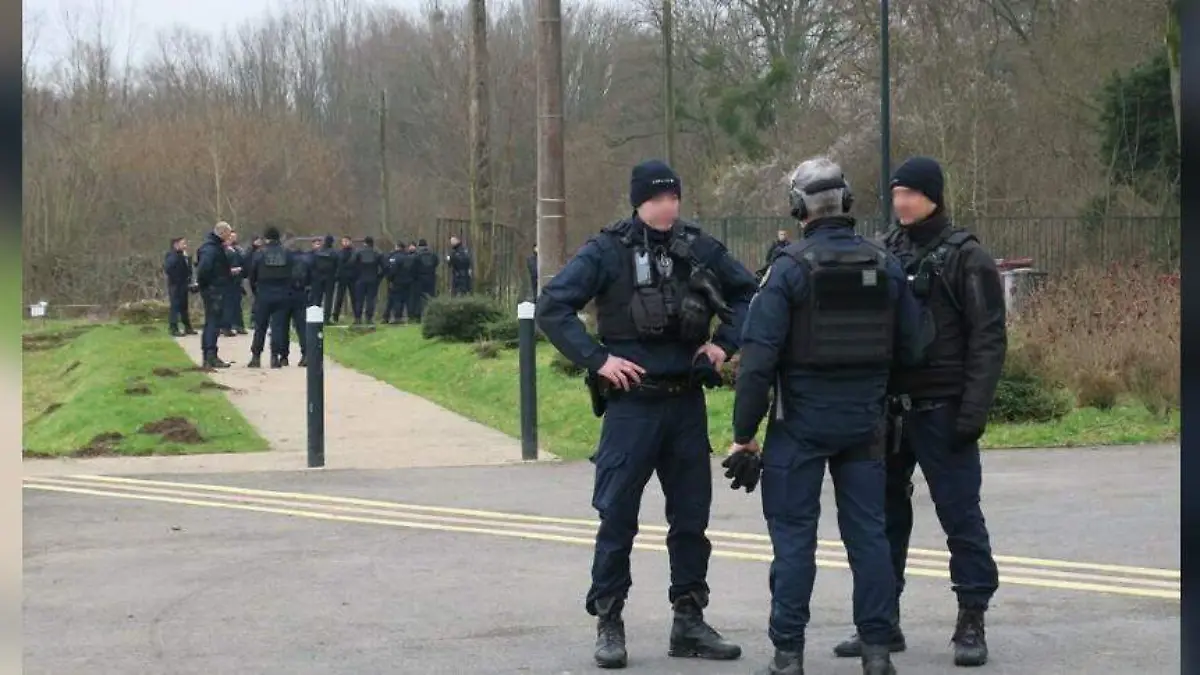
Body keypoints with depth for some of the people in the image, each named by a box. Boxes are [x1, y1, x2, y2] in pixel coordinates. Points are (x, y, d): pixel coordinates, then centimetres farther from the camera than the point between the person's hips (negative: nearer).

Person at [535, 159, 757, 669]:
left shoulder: (698, 248, 4)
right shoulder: (608, 251, -7)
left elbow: (746, 293, 18)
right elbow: (552, 306, -10)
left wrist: (724, 343, 5)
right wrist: (596, 359, -14)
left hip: (687, 402, 4)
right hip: (631, 402, -4)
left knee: (691, 516, 10)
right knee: (617, 517, 0)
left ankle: (689, 622, 21)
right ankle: (608, 625, 10)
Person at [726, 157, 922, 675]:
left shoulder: (789, 268, -10)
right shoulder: (886, 267, 3)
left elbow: (759, 357, -13)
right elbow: (910, 349, 6)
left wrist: (744, 433, -8)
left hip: (802, 422, -4)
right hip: (865, 423, 4)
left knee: (793, 536, 2)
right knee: (868, 532, 10)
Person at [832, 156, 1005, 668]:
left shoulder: (966, 257, -5)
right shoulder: (883, 252, 10)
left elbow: (988, 340, -9)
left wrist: (973, 410, -16)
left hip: (941, 411, -5)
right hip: (887, 409, 5)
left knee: (960, 513, -1)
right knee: (884, 513, 9)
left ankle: (971, 622, 7)